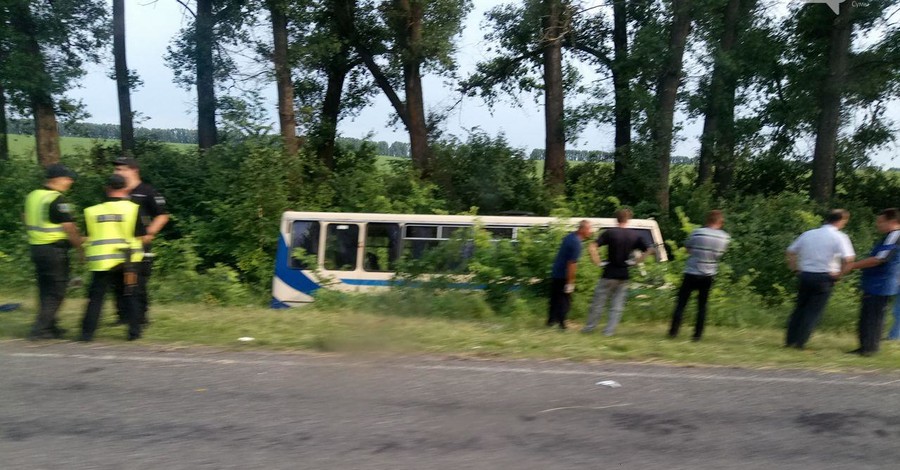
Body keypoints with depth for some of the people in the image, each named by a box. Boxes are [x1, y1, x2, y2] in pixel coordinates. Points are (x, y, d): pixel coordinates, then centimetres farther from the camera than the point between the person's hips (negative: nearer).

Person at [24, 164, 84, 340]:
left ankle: (49, 327, 25)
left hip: (36, 248, 9)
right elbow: (69, 228, -18)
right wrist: (82, 247, -10)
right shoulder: (57, 200, -16)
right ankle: (40, 329, -1)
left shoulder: (32, 196, 10)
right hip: (55, 250, -9)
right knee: (56, 292, 0)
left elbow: (26, 219, 20)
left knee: (45, 290, 16)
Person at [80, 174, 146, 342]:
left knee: (95, 296, 8)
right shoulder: (133, 209, -4)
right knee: (128, 296, 10)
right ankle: (134, 330, 10)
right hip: (126, 261, -1)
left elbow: (88, 238, 8)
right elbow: (140, 236, -1)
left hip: (101, 262, 1)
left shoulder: (92, 211, 2)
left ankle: (87, 332, 7)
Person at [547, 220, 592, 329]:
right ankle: (561, 323, 5)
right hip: (563, 276, -9)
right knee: (565, 300, 1)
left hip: (555, 273, 9)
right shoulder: (576, 243, -22)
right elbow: (572, 263, -25)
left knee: (555, 298, 16)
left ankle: (551, 320, 24)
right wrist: (570, 282, -21)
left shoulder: (570, 236, 7)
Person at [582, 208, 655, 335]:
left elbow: (592, 247, -17)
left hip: (609, 274, -3)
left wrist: (597, 261, -8)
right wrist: (636, 261, 3)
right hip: (624, 276, 3)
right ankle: (609, 331, 7)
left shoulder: (610, 233, -8)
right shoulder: (635, 235, 2)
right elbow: (649, 250, 3)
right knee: (617, 305, 9)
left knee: (598, 303, 8)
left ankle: (589, 328, 17)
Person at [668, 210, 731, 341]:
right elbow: (720, 254, 12)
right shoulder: (725, 237, -2)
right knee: (702, 305, 11)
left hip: (691, 273, -2)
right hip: (708, 276, 2)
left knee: (681, 303, 3)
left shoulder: (697, 233, -11)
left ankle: (673, 331, 0)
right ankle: (698, 334, 9)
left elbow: (688, 249, 3)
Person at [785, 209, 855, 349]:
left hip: (805, 275, 4)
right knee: (814, 311, 3)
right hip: (824, 277, -4)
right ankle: (800, 342, 1)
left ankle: (790, 340, 13)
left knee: (800, 308, 13)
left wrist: (795, 269, 14)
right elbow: (848, 259, -19)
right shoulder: (839, 237, -6)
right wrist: (839, 273, -5)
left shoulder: (808, 234, 8)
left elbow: (791, 251, 11)